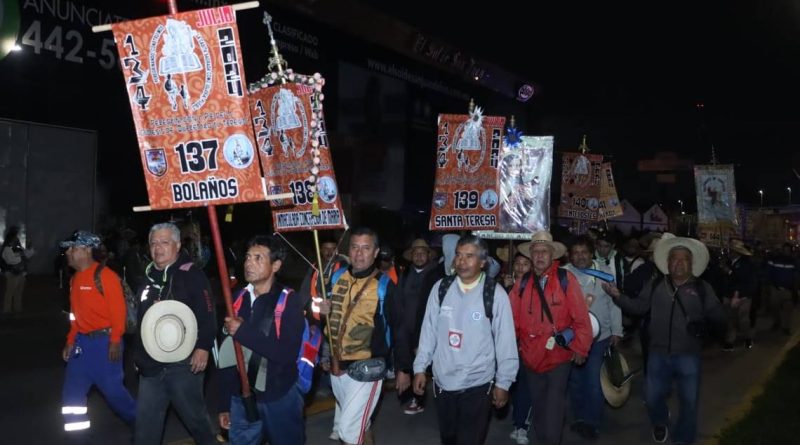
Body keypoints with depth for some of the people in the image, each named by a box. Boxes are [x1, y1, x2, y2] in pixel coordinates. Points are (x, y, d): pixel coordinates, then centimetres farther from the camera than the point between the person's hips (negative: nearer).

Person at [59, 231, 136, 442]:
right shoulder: (75, 279, 13)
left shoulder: (104, 275, -15)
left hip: (104, 341, -8)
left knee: (113, 390, 1)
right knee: (72, 394, 8)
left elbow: (118, 310, -18)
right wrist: (70, 341, 15)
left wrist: (116, 341, -20)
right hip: (82, 342, 8)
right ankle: (78, 438, 19)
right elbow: (77, 315, 18)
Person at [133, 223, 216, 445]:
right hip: (151, 363, 6)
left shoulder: (191, 275, -9)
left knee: (194, 414, 7)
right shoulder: (149, 275, 13)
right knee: (146, 420, 10)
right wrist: (139, 353, 21)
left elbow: (207, 314, -15)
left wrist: (203, 346, -23)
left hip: (183, 361, -6)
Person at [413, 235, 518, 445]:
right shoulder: (441, 288, -2)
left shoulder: (495, 294, -12)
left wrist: (503, 382, -5)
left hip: (477, 384, -3)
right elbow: (429, 331, 3)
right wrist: (420, 368, 4)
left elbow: (505, 340, -7)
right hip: (442, 381, 3)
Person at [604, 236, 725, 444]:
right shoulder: (655, 285, 2)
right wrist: (617, 296, -12)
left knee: (689, 401, 10)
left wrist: (705, 323, -21)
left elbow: (718, 315, -1)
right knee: (653, 397, 14)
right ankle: (660, 423, 46)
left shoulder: (702, 288, -3)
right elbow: (638, 307, 1)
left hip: (688, 355, -1)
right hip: (658, 353, 2)